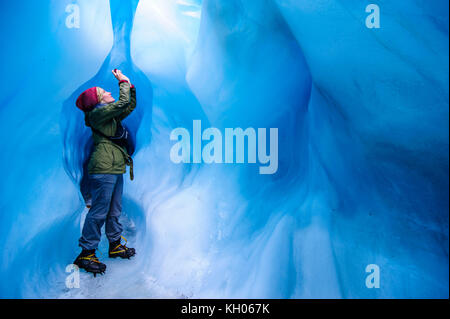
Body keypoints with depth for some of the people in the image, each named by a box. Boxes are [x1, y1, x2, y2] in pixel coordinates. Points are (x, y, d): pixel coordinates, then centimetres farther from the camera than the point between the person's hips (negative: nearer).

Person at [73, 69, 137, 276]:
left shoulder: (111, 115, 19)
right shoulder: (97, 113, -8)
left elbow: (131, 106, 25)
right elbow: (123, 102, -14)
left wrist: (129, 84, 18)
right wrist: (123, 81, 0)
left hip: (115, 169, 10)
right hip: (103, 169, -10)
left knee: (114, 211, 16)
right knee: (99, 212, -8)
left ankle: (115, 245, 27)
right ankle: (86, 253, -2)